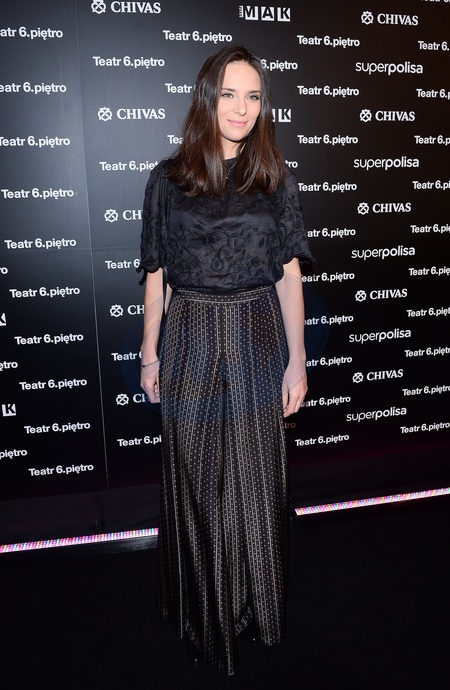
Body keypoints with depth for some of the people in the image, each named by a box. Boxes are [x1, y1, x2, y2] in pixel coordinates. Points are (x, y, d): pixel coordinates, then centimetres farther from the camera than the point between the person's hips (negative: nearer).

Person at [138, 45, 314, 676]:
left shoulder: (275, 178, 3)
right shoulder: (169, 179, 1)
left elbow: (289, 273, 2)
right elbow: (157, 275, 4)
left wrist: (297, 359, -3)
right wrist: (150, 353, 3)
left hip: (257, 339, 1)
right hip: (191, 340, 0)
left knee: (255, 481, 10)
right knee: (197, 483, 9)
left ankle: (256, 606, 34)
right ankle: (204, 610, 32)